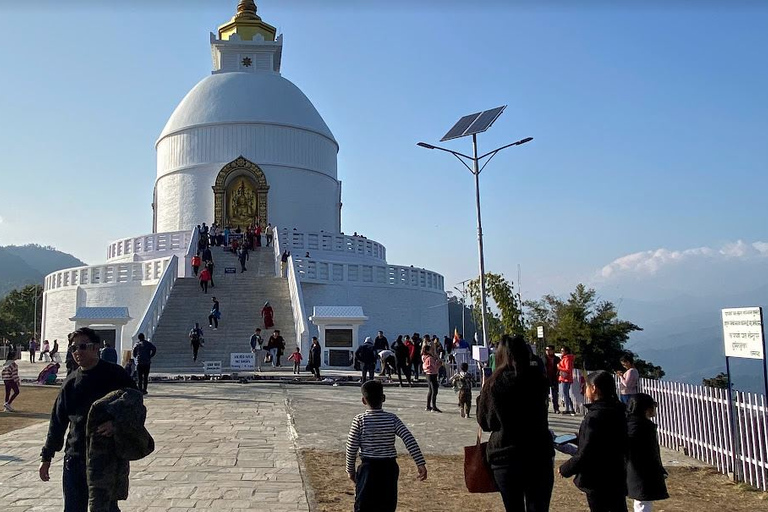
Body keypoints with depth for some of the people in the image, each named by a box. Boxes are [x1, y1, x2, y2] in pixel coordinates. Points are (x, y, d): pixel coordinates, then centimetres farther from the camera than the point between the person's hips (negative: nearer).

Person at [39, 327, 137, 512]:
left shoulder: (114, 375, -6)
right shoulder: (71, 381, 8)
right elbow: (58, 420, 14)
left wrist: (116, 424, -27)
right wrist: (46, 457, 16)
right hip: (75, 457, 4)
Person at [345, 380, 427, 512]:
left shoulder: (360, 420, -8)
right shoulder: (392, 419, -4)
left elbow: (351, 447, -5)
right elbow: (410, 440, -11)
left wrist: (350, 469, 8)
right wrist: (420, 463, -9)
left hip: (368, 468, -1)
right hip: (389, 468, 2)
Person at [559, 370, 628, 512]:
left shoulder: (594, 417, -22)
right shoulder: (618, 413, 3)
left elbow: (585, 455, -22)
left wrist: (565, 469, -7)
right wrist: (580, 440, 18)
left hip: (597, 481, -7)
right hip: (617, 478, 7)